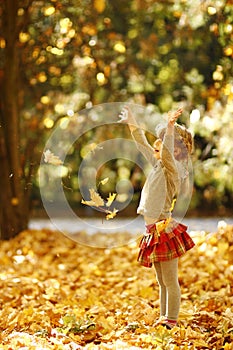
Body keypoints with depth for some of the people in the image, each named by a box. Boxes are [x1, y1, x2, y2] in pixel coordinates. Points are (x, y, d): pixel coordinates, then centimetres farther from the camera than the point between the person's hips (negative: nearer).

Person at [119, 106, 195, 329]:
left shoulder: (172, 168, -11)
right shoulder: (158, 165, 13)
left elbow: (166, 153, -32)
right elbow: (143, 146, 26)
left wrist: (171, 127, -43)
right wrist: (132, 124, 29)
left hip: (165, 231, -9)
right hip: (154, 231, 9)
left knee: (170, 280, -3)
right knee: (162, 282, 14)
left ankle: (171, 320, 2)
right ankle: (164, 318, 21)